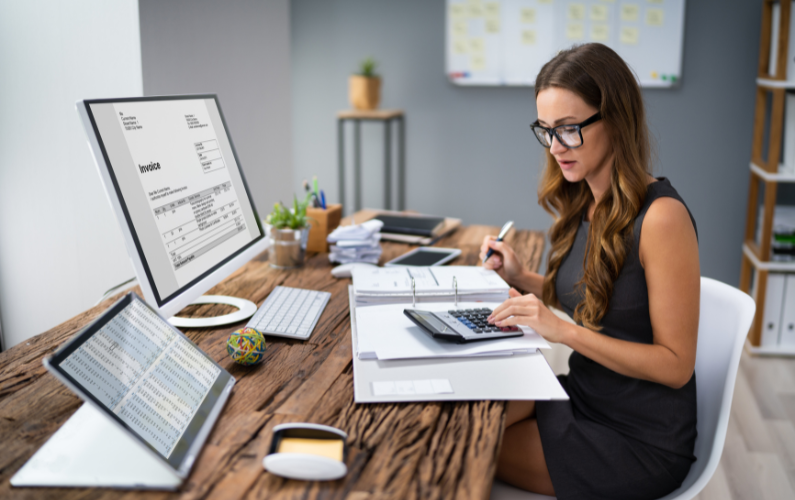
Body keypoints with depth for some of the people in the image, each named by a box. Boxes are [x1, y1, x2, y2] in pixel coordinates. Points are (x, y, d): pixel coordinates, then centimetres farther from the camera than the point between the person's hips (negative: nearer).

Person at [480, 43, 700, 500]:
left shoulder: (661, 217, -23)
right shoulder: (584, 204, 1)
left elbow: (676, 365, -20)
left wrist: (565, 331, -27)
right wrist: (523, 280, -2)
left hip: (641, 441, -6)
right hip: (583, 395, 6)